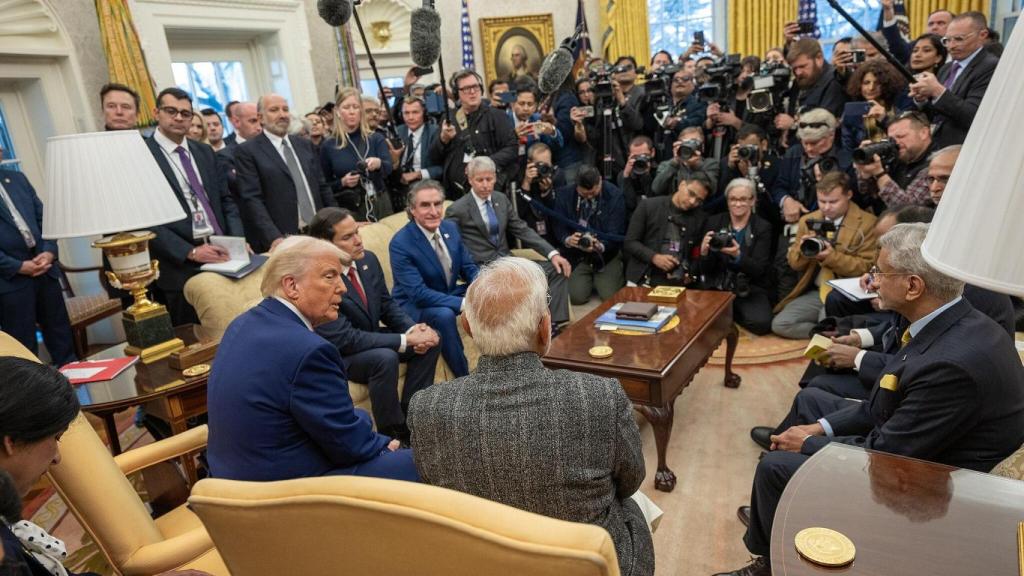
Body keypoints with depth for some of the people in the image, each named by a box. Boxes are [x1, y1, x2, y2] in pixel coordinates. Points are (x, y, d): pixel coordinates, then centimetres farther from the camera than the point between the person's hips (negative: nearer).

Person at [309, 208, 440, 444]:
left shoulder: (368, 259, -7)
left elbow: (388, 306, 4)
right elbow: (344, 339, -30)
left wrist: (413, 329, -17)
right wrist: (406, 340, -29)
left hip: (369, 338, 8)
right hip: (335, 354, -7)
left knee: (429, 339, -7)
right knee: (385, 358, -34)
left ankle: (410, 412, 4)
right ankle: (393, 432, -13)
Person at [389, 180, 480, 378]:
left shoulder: (451, 228, -3)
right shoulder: (400, 243, -23)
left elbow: (469, 268, 4)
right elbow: (418, 293, -28)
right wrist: (463, 303, -34)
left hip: (452, 294, 7)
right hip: (414, 304, -6)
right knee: (444, 315, -37)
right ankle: (465, 378, -21)